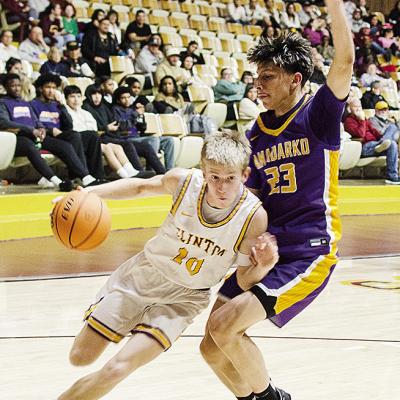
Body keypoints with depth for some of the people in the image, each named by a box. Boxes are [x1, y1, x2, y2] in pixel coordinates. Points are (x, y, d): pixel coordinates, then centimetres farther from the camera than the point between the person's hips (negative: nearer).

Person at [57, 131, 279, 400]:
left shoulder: (254, 217, -23)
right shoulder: (184, 181, -20)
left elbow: (244, 279, -11)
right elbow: (142, 187, 1)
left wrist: (263, 266, -33)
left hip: (183, 297, -2)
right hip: (142, 275, 2)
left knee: (117, 369, -18)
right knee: (80, 357, 8)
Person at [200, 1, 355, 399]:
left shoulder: (317, 116, -5)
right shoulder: (255, 134, 12)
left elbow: (344, 62, -22)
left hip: (308, 253, -7)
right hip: (264, 250, 7)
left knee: (225, 325, -21)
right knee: (213, 349, 3)